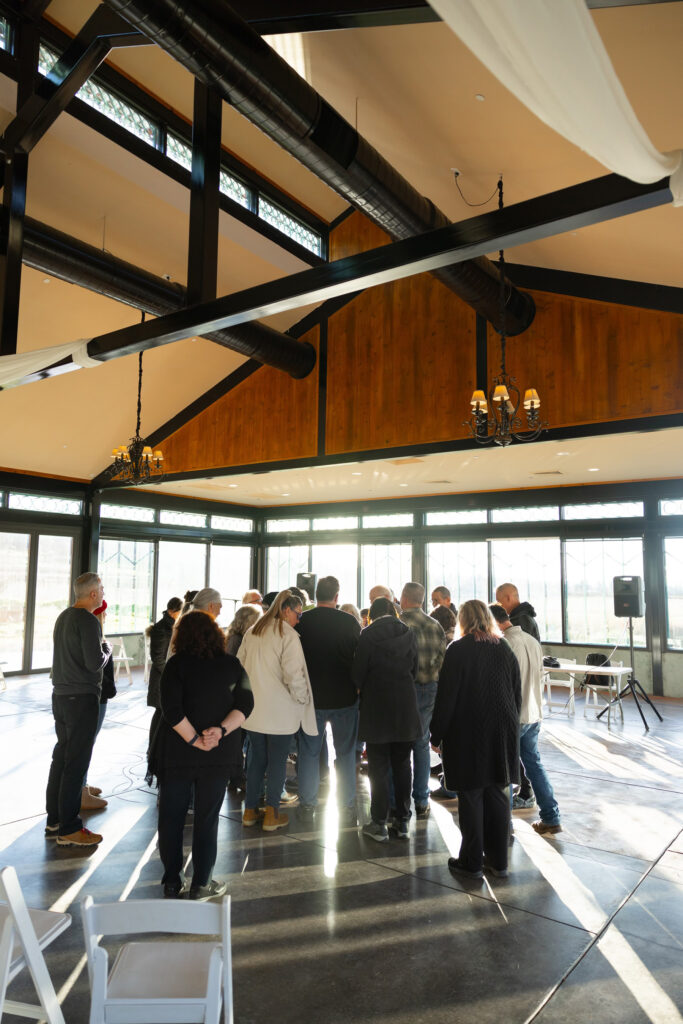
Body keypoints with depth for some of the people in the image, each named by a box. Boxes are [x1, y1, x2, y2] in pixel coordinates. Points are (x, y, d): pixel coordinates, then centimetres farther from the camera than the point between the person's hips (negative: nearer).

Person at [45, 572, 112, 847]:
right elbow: (95, 663, -21)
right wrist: (107, 648, -4)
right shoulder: (88, 621, -18)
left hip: (61, 696, 9)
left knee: (61, 756, 16)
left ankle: (54, 821, 26)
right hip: (82, 698, -9)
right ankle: (68, 828, 6)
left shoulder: (63, 617, 10)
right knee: (76, 762, -1)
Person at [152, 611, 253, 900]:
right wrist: (222, 730, -15)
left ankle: (171, 883, 23)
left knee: (171, 817, 14)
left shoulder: (177, 663, -8)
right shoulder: (232, 664, -1)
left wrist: (194, 740, -13)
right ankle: (201, 884, 20)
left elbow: (171, 708, -17)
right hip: (219, 755, 2)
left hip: (176, 752, -1)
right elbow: (245, 704, -8)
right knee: (207, 818, 12)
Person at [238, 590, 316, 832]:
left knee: (256, 759, 16)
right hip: (280, 711, -6)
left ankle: (250, 810, 24)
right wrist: (302, 699, -3)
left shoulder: (252, 633, 7)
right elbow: (293, 675, -18)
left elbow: (240, 664, 13)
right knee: (277, 761, 6)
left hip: (253, 709, 6)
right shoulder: (288, 635, -15)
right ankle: (272, 815, 13)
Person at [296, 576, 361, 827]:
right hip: (344, 698, -1)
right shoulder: (350, 622, -11)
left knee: (309, 752, 14)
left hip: (311, 697, 1)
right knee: (345, 753, 11)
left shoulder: (301, 621, -8)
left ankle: (307, 806, 22)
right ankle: (347, 810, 16)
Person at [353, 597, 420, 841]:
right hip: (405, 707, 4)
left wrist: (363, 691, 14)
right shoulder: (408, 634, 3)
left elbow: (358, 673, -6)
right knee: (402, 764, 13)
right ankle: (402, 821, 19)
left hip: (376, 708, -3)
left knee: (378, 766, 5)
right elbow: (414, 671, 10)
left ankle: (379, 824, 11)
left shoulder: (368, 635, -8)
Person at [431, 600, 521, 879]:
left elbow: (446, 698, -12)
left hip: (467, 734, -5)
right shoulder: (505, 649, 4)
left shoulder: (458, 650, -12)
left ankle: (472, 862, 15)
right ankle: (498, 861, 23)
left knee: (471, 797, 5)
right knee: (497, 794, 13)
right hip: (502, 732, 5)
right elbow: (518, 694, 10)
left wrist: (436, 736, -4)